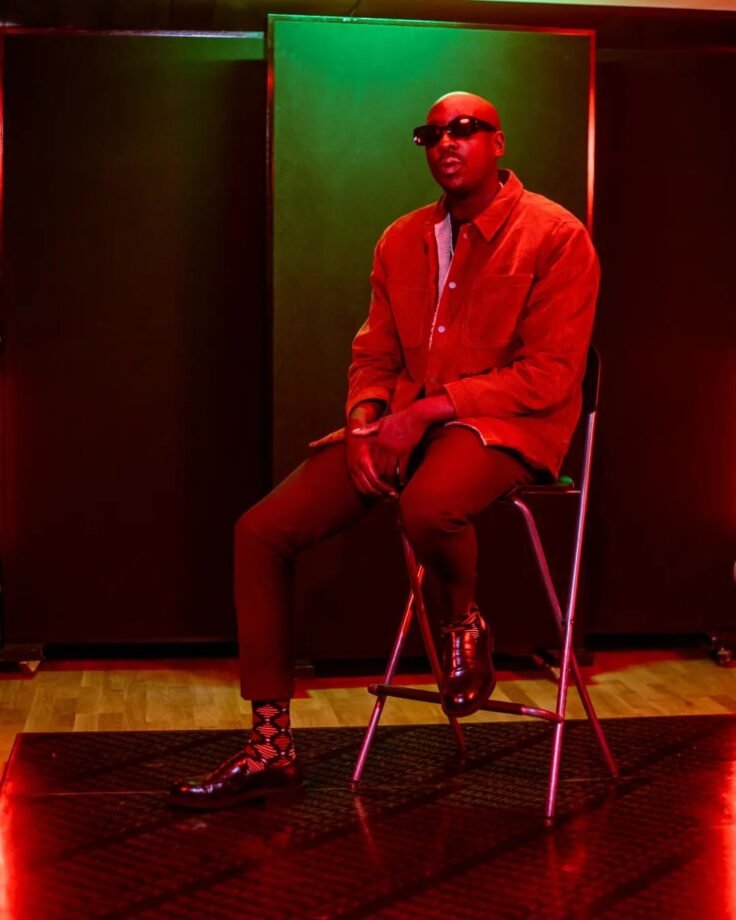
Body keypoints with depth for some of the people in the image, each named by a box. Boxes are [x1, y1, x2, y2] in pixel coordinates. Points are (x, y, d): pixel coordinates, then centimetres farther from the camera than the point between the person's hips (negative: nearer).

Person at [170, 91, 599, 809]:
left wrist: (423, 411, -19)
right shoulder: (402, 241, 14)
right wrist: (365, 424, -8)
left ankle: (464, 623, -3)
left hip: (505, 425, -6)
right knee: (260, 531, -10)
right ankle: (270, 749, -1)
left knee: (428, 506, -41)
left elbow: (549, 375, -12)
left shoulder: (555, 236, -5)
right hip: (402, 424, 6)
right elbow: (374, 354, 15)